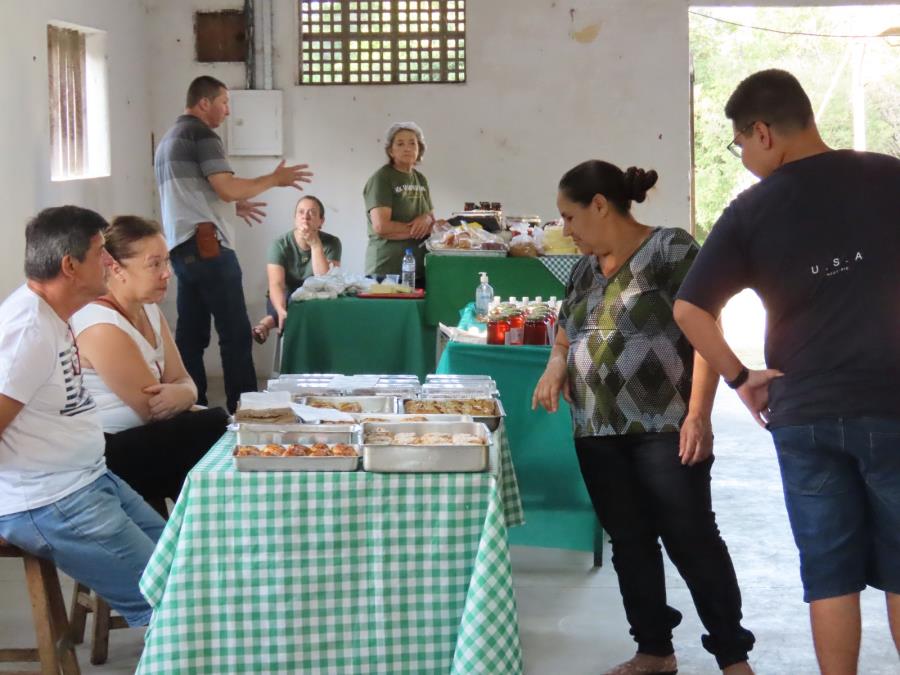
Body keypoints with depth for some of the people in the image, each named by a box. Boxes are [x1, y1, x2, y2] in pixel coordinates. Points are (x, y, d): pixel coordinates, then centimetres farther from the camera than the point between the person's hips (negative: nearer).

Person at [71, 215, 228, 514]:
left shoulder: (149, 310, 9)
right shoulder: (102, 326, -21)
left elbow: (181, 381, 4)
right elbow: (155, 411, -20)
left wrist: (181, 394, -19)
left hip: (139, 438, 9)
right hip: (107, 456, -9)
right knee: (222, 429, -14)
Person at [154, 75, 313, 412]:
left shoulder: (169, 139, 22)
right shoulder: (201, 133, -8)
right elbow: (227, 187, -17)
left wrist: (234, 206, 28)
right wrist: (274, 179, -5)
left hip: (180, 246, 10)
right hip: (207, 245, -10)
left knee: (191, 334, 8)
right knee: (236, 333, -7)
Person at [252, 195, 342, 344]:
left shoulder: (331, 243, -11)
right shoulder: (280, 244, -13)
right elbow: (276, 284, -26)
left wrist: (315, 245, -28)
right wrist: (282, 312, -46)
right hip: (286, 301, -2)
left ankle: (269, 322, -34)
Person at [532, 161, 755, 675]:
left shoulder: (670, 249, -8)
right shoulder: (586, 268, 13)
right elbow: (567, 333, 25)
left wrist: (698, 415, -20)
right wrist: (558, 360, 1)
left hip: (664, 429, -7)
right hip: (598, 434, 7)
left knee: (691, 539, -4)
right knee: (629, 542, 11)